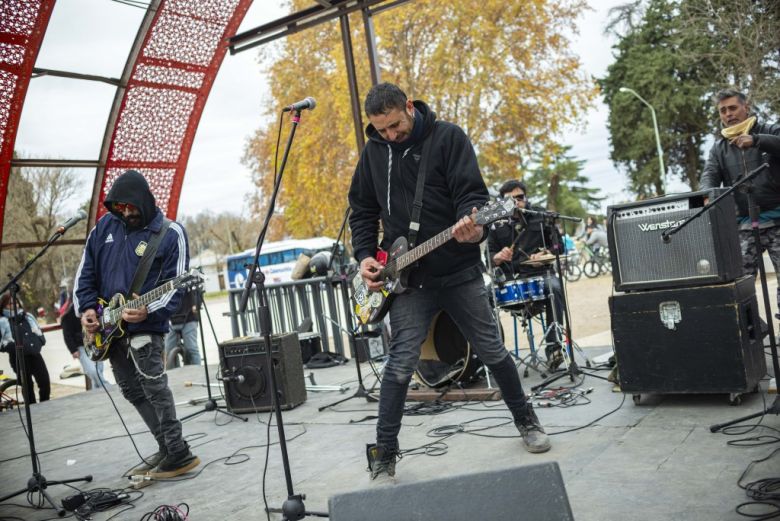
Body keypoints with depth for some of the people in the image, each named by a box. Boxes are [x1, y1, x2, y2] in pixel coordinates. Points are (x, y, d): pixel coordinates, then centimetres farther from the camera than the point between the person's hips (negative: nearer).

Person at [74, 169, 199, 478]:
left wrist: (149, 312, -26)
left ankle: (179, 455, -7)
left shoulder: (170, 233, -8)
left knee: (153, 387, -16)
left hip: (145, 325, -7)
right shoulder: (104, 227, 7)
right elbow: (86, 272, 13)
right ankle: (168, 449, 23)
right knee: (132, 391, 12)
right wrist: (86, 308, -1)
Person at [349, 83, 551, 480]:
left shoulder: (448, 137, -5)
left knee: (492, 351, 10)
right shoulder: (373, 151, 6)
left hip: (460, 271, -1)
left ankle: (526, 421, 32)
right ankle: (384, 455, 5)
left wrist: (473, 226, -35)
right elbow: (362, 210, 13)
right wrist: (365, 256, -1)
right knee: (401, 364, -5)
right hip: (407, 278, 2)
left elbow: (471, 192, -14)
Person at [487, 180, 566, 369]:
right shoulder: (497, 224, 11)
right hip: (510, 279, 1)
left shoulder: (540, 215, 12)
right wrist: (499, 257, -15)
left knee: (554, 288, -34)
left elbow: (558, 244, 12)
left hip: (541, 273, -1)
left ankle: (553, 347, -32)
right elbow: (489, 255, 9)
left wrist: (545, 254, -9)